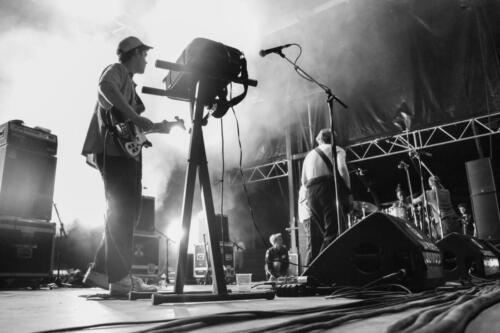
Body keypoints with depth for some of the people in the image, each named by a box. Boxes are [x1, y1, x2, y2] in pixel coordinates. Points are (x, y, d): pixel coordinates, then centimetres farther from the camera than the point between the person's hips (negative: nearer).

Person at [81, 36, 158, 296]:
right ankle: (120, 280, -10)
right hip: (114, 148, -10)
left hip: (127, 151, 10)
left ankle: (100, 270, 15)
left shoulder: (128, 82, 31)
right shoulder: (117, 70, 3)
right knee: (121, 212, -13)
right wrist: (134, 117, -25)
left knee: (128, 212, 10)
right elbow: (105, 85, -23)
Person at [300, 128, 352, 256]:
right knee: (334, 232, -9)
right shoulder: (337, 150, 11)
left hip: (311, 193, 6)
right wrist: (348, 191, -5)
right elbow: (342, 169, -8)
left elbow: (303, 181, 19)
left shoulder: (309, 154, 26)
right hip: (330, 189, -5)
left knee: (319, 234, 10)